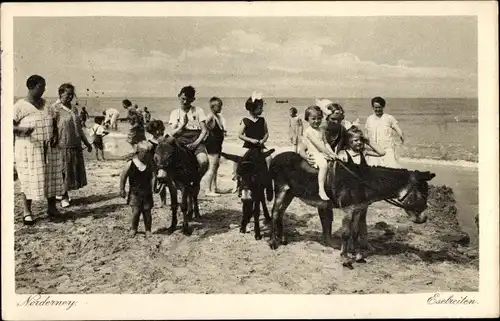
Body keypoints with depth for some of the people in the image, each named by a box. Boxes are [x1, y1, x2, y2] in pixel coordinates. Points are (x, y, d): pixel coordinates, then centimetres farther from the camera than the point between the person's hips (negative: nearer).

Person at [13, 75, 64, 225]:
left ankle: (52, 207, 20)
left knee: (52, 177, 7)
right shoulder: (20, 106, -7)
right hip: (28, 149, -5)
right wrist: (22, 129, -30)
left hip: (48, 149, 5)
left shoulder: (46, 105, 9)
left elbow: (54, 124, 17)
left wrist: (55, 135, -2)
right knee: (28, 180, -1)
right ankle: (27, 212, 8)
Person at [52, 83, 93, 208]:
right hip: (63, 145, -7)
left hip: (76, 145, 7)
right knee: (63, 171, 0)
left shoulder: (74, 109, 14)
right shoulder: (55, 109, -8)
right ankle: (64, 197, 11)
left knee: (75, 171, 9)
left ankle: (64, 194, 22)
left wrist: (86, 142, 23)